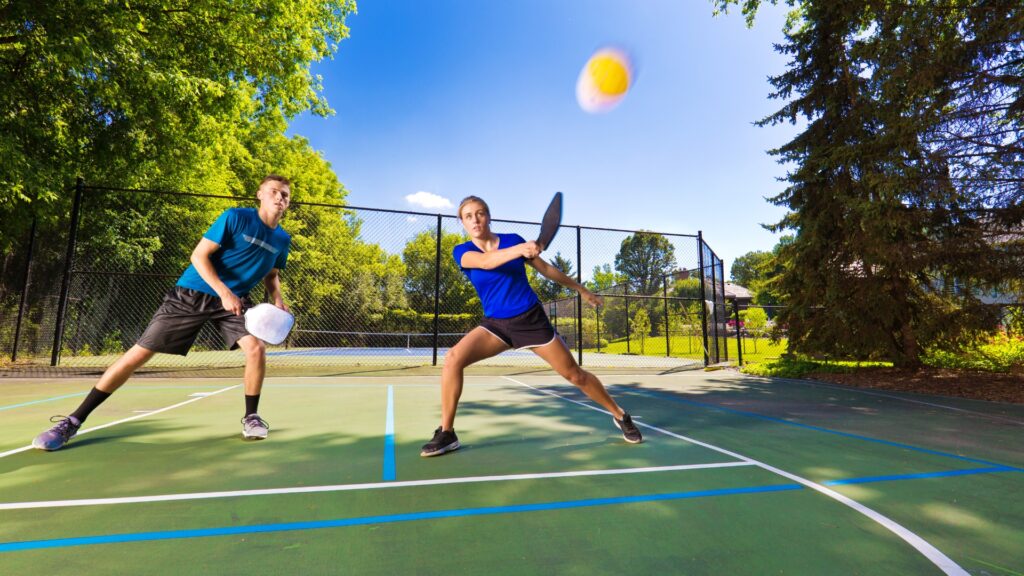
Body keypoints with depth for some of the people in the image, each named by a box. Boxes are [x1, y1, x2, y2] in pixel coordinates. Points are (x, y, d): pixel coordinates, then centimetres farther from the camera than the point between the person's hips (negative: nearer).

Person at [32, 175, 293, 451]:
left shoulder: (282, 239, 2)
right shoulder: (235, 217, -12)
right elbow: (199, 255, -13)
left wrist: (277, 299, -3)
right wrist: (224, 292, -24)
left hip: (235, 300, 3)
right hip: (192, 294, -3)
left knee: (256, 348, -20)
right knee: (139, 352, -1)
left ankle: (251, 417, 0)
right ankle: (73, 421, 15)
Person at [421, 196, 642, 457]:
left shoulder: (513, 239, -3)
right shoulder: (462, 252, -5)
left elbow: (546, 268, 9)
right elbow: (486, 261, -29)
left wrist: (581, 290, 17)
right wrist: (520, 250, -48)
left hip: (531, 319, 0)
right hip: (495, 324, 1)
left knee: (574, 375, 3)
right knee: (453, 358, -22)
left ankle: (620, 416, 27)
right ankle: (446, 433, -7)